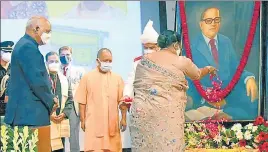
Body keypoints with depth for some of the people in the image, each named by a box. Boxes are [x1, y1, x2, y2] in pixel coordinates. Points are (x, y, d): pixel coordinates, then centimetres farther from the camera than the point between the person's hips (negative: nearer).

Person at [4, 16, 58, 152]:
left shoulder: (24, 45, 18)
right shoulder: (28, 47, -14)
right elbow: (36, 81, -19)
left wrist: (49, 99, 11)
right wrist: (51, 101, -5)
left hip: (26, 111, 10)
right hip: (32, 112, -10)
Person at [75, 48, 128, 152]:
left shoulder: (117, 78, 8)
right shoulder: (87, 77, 2)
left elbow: (122, 100, 8)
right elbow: (82, 101, 2)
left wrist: (124, 118, 2)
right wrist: (82, 120, 0)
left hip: (112, 122, 2)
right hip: (94, 122, -2)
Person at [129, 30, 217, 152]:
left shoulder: (144, 59, 12)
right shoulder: (181, 62, 3)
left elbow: (137, 85, 15)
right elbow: (197, 75, 21)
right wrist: (209, 69, 40)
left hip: (142, 111, 4)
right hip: (167, 114, -4)